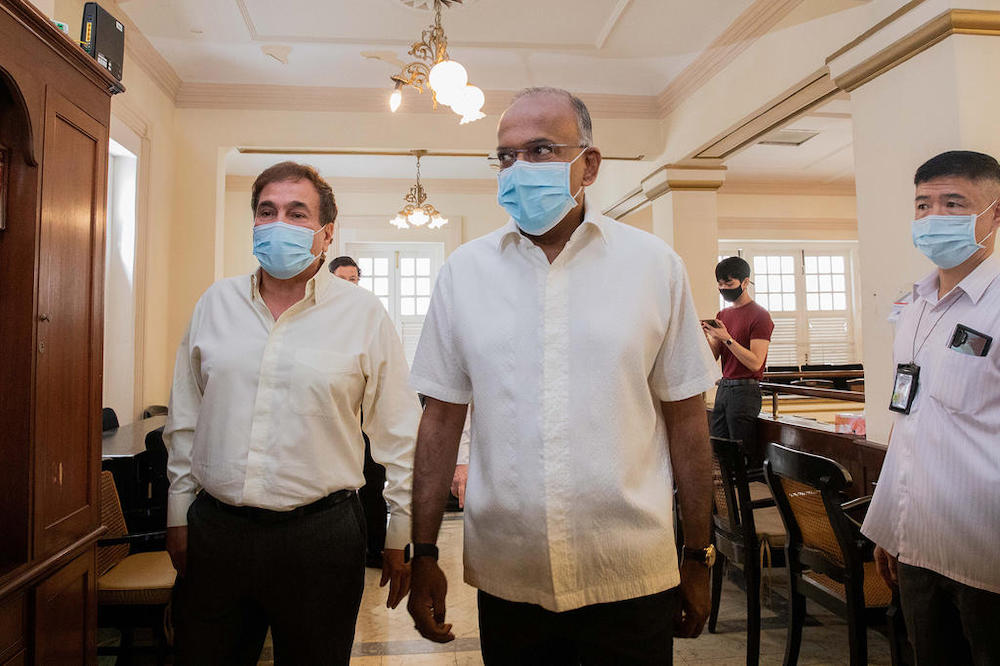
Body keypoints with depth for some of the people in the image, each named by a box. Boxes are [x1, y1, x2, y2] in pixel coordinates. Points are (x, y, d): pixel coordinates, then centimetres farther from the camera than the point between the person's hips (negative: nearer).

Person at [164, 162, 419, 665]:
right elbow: (185, 418, 13)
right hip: (214, 527, 3)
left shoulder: (364, 314, -5)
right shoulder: (216, 302, 5)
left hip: (321, 533, -3)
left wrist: (400, 535, -1)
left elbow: (399, 434, -2)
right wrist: (178, 514, 13)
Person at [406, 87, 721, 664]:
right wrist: (424, 554, 3)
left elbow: (686, 418, 1)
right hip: (506, 579, 2)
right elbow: (443, 418, 2)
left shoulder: (654, 264, -2)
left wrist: (699, 557, 5)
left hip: (632, 578, -1)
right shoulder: (465, 270, 1)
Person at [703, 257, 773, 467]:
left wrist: (727, 339, -22)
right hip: (723, 387, 7)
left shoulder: (759, 316, -8)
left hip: (745, 389, -7)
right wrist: (705, 336, -8)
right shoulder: (722, 315, 15)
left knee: (746, 453, -3)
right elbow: (713, 357, 10)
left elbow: (755, 363, -15)